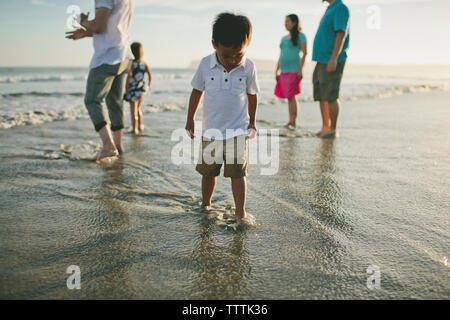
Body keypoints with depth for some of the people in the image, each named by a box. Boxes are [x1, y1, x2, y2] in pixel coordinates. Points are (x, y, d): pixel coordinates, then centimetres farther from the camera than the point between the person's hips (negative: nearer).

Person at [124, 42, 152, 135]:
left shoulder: (132, 64, -15)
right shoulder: (144, 64, -2)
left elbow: (129, 76, -25)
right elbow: (150, 75, -6)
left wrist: (126, 88, -18)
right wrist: (149, 85, 5)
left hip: (133, 90, -5)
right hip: (142, 89, 5)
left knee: (133, 110, 3)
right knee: (138, 108, 23)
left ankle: (135, 129, 3)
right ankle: (140, 126, 30)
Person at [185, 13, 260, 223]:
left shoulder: (248, 67, -8)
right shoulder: (206, 65, -7)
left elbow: (252, 95, 6)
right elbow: (197, 91, 6)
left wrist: (251, 121, 12)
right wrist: (190, 119, 9)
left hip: (238, 131, -2)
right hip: (211, 131, 2)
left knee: (237, 172, -4)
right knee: (208, 172, 14)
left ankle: (240, 213, 3)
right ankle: (205, 204, 35)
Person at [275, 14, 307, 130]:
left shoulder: (300, 35, -1)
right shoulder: (284, 38, 19)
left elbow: (304, 53, -7)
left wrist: (300, 69, -17)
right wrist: (277, 71, 14)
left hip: (294, 70, -7)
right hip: (284, 71, 7)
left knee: (291, 96, -12)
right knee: (288, 97, 6)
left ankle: (294, 122, -9)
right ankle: (290, 121, 10)